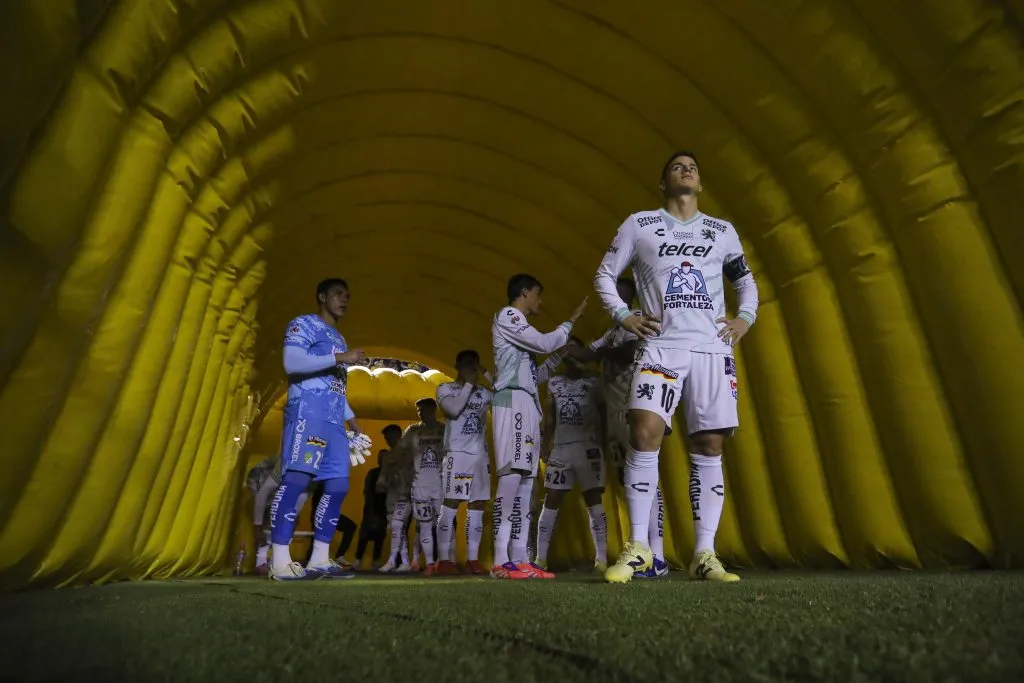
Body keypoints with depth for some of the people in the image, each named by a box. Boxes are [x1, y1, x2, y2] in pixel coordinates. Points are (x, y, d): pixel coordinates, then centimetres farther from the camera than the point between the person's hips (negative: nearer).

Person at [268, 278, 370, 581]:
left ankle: (320, 559, 6)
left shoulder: (339, 339, 28)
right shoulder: (303, 324, 4)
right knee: (296, 478, -14)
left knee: (338, 484, 1)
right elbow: (292, 362, -14)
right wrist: (339, 358, -16)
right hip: (307, 412, -8)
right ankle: (280, 561, -11)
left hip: (333, 421, 8)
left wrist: (351, 418, 24)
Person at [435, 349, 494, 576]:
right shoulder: (445, 388, 4)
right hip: (457, 454, -5)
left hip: (480, 455, 5)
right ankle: (444, 560, -1)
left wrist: (487, 376, -1)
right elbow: (453, 410, -14)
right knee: (450, 504, -7)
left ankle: (472, 560, 10)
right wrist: (469, 384, -7)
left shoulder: (484, 392, 16)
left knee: (477, 506, 4)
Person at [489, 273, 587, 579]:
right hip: (513, 401, -10)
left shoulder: (519, 324, 28)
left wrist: (559, 355, 25)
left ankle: (520, 558, 4)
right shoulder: (507, 316, 2)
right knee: (511, 474, -17)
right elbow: (544, 342, -7)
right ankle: (502, 561, -19)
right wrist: (570, 321, 7)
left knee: (525, 479, 3)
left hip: (527, 404, 10)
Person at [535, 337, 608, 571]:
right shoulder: (554, 383, 14)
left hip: (588, 447, -2)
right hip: (560, 448, 2)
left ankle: (601, 558, 1)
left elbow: (603, 415, 4)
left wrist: (604, 444, -6)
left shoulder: (594, 382, 6)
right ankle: (540, 557, 6)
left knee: (593, 500, -3)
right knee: (551, 502, 1)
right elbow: (550, 419, 14)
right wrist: (545, 446, 6)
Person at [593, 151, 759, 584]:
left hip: (712, 349, 3)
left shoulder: (723, 231, 18)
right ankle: (637, 547, -5)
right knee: (644, 435, -17)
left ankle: (704, 554, 8)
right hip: (660, 347, -2)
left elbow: (745, 281, 27)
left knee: (709, 447, -1)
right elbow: (604, 275, 13)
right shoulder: (639, 224, 10)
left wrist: (746, 317, 8)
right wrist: (623, 315, -2)